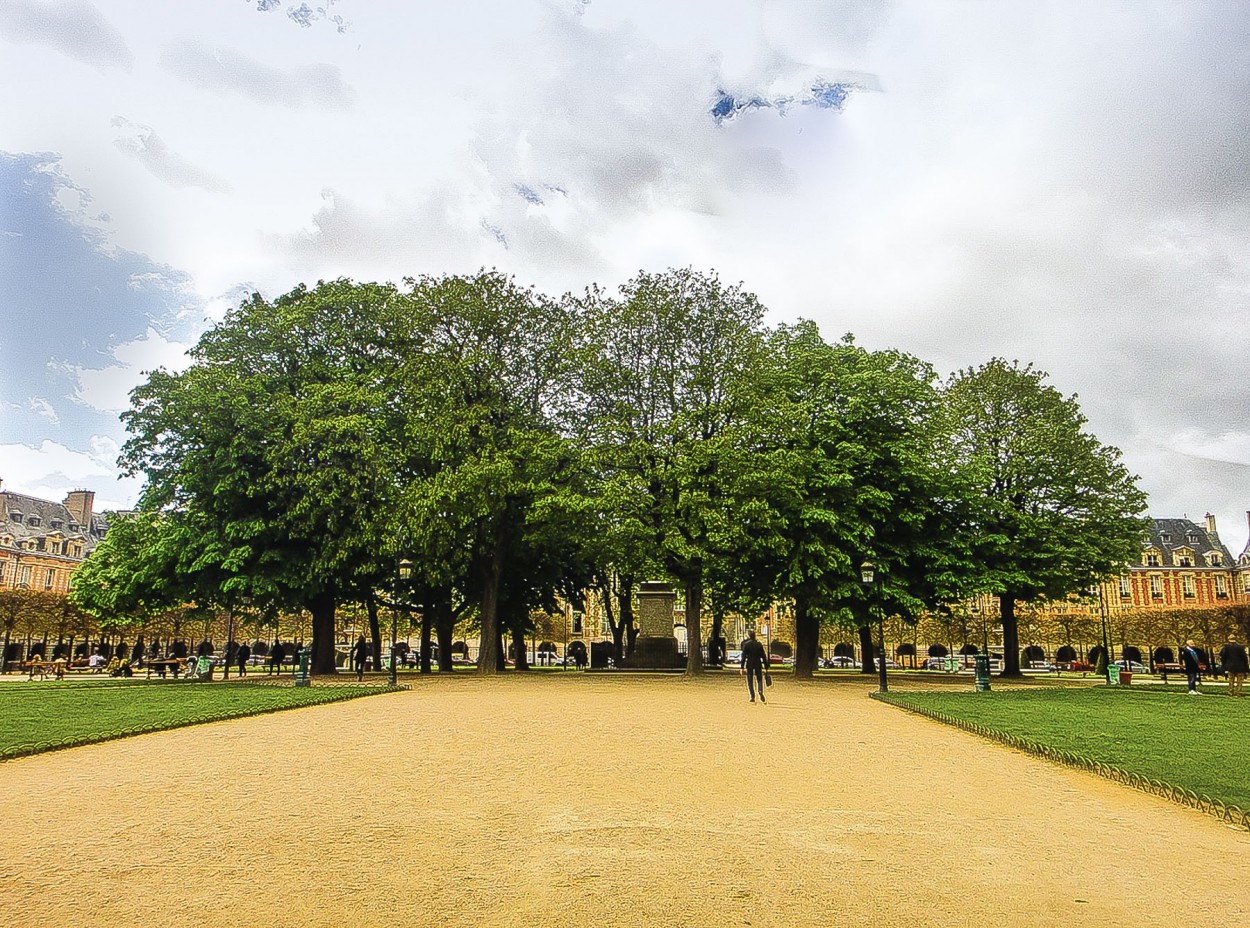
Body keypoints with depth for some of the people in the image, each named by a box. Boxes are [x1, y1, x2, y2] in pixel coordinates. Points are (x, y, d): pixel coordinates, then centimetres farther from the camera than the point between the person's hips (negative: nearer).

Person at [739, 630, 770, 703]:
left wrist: (742, 667, -6)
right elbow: (763, 656, 4)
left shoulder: (746, 644, -6)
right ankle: (761, 692, -15)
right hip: (758, 664, 2)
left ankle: (752, 697, 3)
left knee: (750, 681, 7)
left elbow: (743, 656, -8)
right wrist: (766, 666, 11)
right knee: (759, 680, 10)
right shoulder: (759, 644, 2)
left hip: (749, 664, -2)